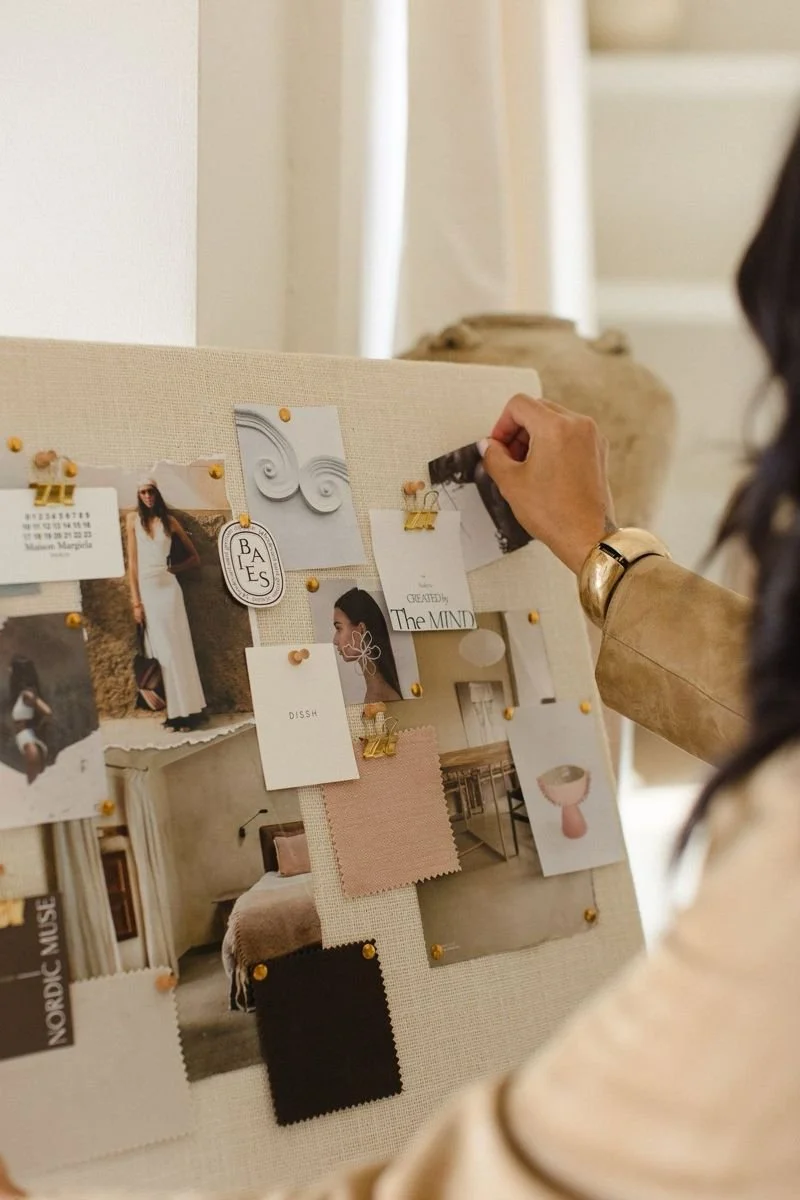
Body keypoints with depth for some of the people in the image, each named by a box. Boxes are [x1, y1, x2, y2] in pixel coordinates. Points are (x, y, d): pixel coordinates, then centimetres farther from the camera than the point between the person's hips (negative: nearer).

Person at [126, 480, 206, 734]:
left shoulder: (169, 521, 5)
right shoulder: (134, 519, 2)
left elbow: (194, 557, 13)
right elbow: (132, 560, -1)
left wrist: (173, 569, -2)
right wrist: (136, 601, -6)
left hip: (167, 587, 0)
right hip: (146, 588, 0)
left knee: (177, 649, -1)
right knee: (162, 651, 3)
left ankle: (187, 710, 0)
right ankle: (175, 711, 5)